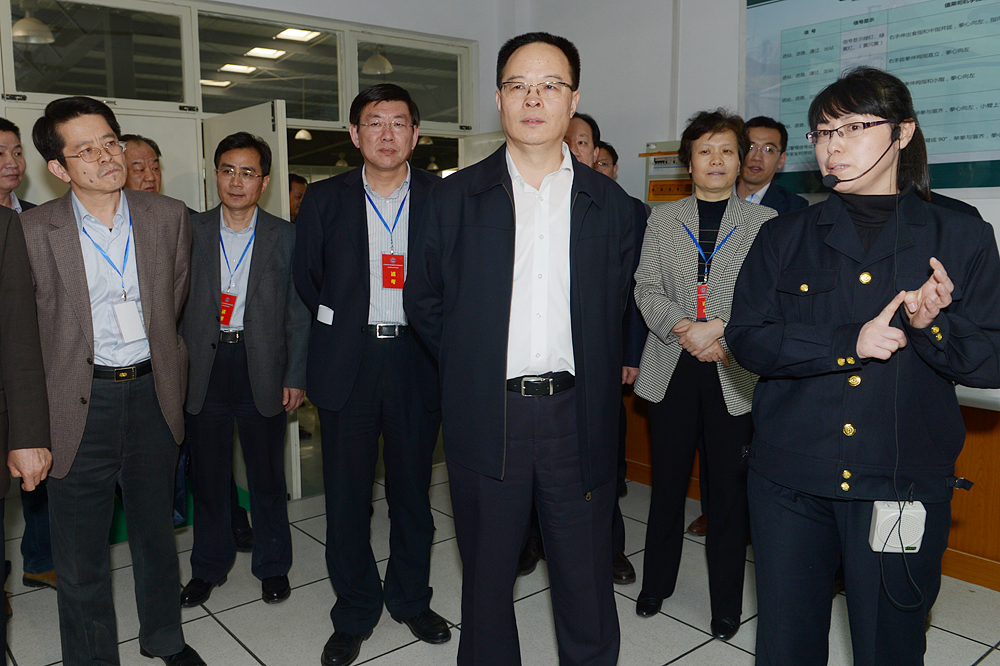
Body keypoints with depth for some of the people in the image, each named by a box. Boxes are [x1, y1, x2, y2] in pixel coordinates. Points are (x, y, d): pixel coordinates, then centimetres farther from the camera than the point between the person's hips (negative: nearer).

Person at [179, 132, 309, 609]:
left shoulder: (285, 236, 2)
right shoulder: (190, 232, 5)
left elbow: (299, 312, 1)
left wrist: (295, 376, -3)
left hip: (263, 368, -1)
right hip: (204, 367, 1)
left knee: (267, 475, 10)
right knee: (207, 474, 11)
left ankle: (273, 565, 29)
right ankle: (209, 566, 31)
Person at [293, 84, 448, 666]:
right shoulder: (324, 199, 4)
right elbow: (306, 282, 9)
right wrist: (342, 328, 5)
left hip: (417, 361, 0)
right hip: (347, 364, 0)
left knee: (413, 489, 13)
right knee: (347, 495, 7)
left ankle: (411, 599, 33)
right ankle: (355, 613, 26)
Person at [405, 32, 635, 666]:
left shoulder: (610, 203, 6)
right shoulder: (457, 197, 3)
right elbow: (423, 298, 9)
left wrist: (610, 367, 5)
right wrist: (470, 362, 3)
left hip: (580, 416, 1)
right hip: (486, 417, 0)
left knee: (587, 581, 12)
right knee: (487, 577, 15)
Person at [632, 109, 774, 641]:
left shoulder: (764, 222, 5)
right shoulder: (661, 218, 10)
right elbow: (647, 290, 2)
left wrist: (719, 329, -16)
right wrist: (686, 329, -13)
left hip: (735, 375, -1)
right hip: (671, 372, 2)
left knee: (730, 492, 6)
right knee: (667, 484, 12)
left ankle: (727, 605, 22)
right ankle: (656, 584, 31)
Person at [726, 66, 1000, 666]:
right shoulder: (783, 239, 5)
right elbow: (748, 339, -5)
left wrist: (933, 325, -20)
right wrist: (850, 343, -16)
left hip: (904, 485, -1)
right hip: (790, 481, 1)